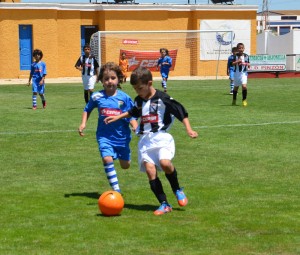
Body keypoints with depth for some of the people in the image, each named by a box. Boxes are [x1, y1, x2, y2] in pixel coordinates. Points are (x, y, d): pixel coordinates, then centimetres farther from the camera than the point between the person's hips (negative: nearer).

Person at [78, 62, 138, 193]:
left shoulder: (124, 97, -8)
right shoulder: (97, 97, -4)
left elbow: (131, 116, -5)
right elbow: (87, 110, 14)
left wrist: (136, 127, -24)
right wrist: (83, 123, 1)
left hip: (122, 136, 1)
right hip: (105, 136, -1)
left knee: (125, 165, 14)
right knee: (107, 159, -25)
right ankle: (116, 190, -16)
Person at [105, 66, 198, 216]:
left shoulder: (162, 98, -6)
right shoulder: (139, 100, 15)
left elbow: (181, 112, -4)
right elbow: (134, 112, 37)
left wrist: (188, 129, -11)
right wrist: (118, 117, 35)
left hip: (161, 137, -6)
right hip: (145, 140, 6)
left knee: (165, 162, -29)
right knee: (149, 169, -11)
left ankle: (177, 190, -2)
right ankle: (164, 204, -7)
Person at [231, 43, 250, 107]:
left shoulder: (246, 56, 2)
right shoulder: (236, 56, -2)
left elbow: (248, 65, 7)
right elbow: (233, 64, -9)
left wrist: (245, 64, -13)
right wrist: (237, 61, -25)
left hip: (244, 73, 0)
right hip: (237, 73, 0)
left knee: (244, 86, -17)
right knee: (236, 87, 12)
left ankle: (244, 100, -7)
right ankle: (234, 100, 29)